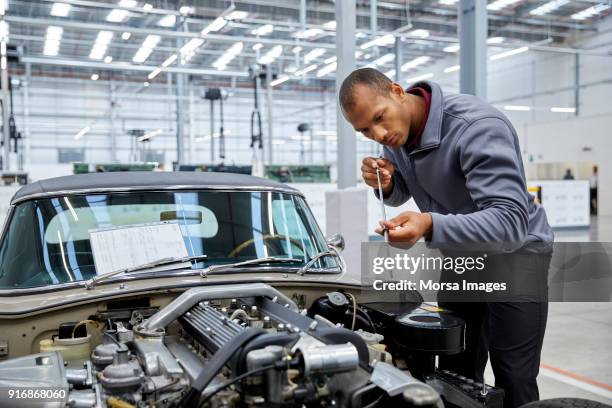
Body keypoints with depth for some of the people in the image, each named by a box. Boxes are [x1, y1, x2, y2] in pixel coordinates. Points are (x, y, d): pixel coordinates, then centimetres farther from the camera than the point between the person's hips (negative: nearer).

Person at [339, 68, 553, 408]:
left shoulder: (477, 127, -32)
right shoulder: (395, 133, -8)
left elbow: (511, 224, -38)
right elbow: (400, 194, 9)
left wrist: (430, 225, -53)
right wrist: (386, 185, -17)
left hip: (514, 253, -6)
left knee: (513, 381, -5)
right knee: (457, 373, 11)